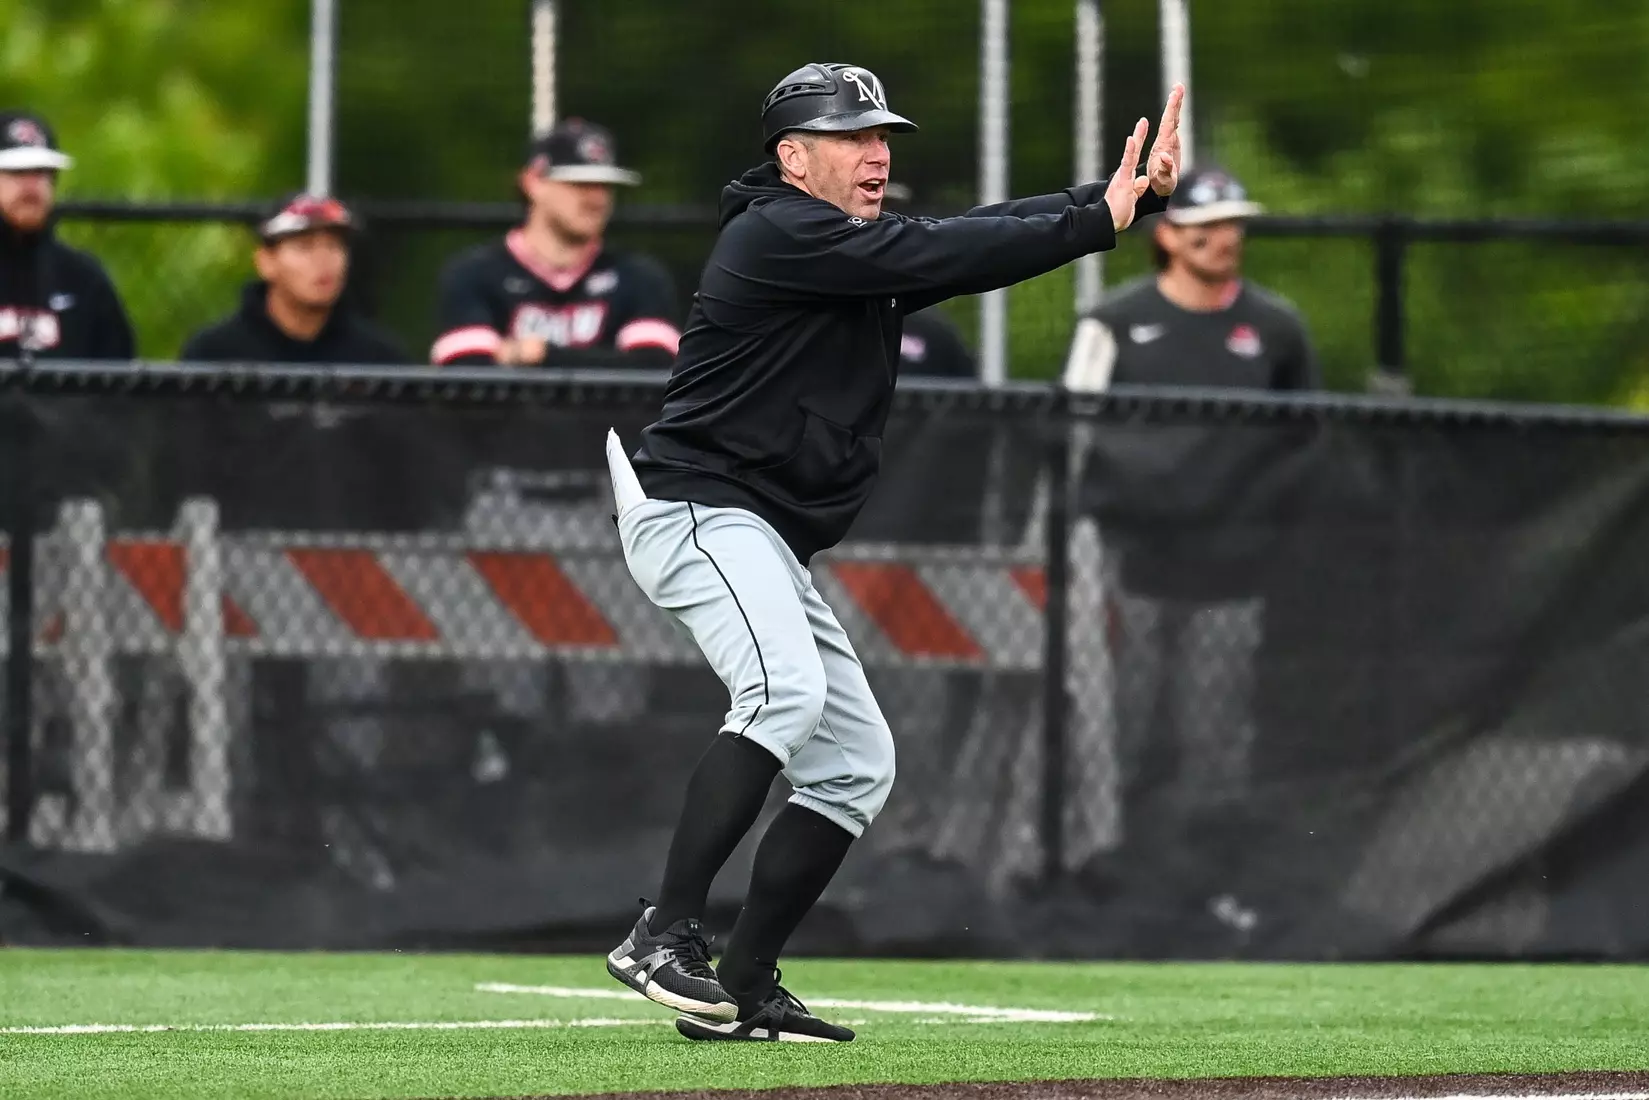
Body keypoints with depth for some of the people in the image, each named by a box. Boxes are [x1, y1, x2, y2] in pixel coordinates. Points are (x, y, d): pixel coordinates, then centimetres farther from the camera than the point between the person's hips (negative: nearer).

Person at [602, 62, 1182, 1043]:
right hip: (696, 509, -10)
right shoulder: (778, 235, -12)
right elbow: (947, 255, -19)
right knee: (784, 690, -32)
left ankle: (744, 989, 9)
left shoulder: (865, 253, 16)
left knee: (857, 761, 8)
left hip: (768, 545, 10)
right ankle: (666, 937, -35)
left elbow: (988, 233, 9)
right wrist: (1097, 223, -15)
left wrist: (1138, 192, -3)